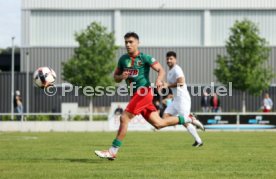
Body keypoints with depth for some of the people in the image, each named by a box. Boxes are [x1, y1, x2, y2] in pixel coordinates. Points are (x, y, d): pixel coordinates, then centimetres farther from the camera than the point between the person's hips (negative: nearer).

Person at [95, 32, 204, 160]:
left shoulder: (145, 58, -5)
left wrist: (159, 80, -27)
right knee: (158, 124, 9)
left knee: (124, 118, -15)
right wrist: (121, 77, -6)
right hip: (135, 94, 7)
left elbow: (161, 70, -6)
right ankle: (188, 119, 26)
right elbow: (115, 77, 17)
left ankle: (112, 151, -11)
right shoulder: (123, 59, 12)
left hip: (143, 92, -7)